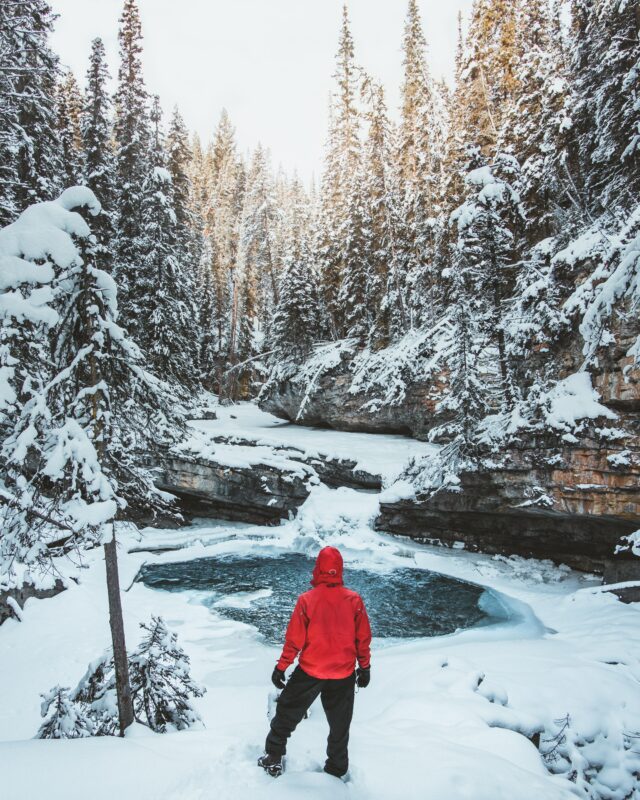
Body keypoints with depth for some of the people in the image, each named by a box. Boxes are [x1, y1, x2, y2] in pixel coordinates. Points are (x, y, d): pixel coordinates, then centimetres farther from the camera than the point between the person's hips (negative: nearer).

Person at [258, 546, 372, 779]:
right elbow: (363, 638, -4)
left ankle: (273, 760, 28)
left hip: (309, 672, -1)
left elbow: (294, 639, -11)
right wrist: (365, 667, 10)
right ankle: (337, 770, 34)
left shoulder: (306, 600, -17)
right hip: (344, 675, 2)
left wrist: (281, 667, 1)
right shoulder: (355, 600, -12)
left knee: (287, 713, 20)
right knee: (339, 724, 21)